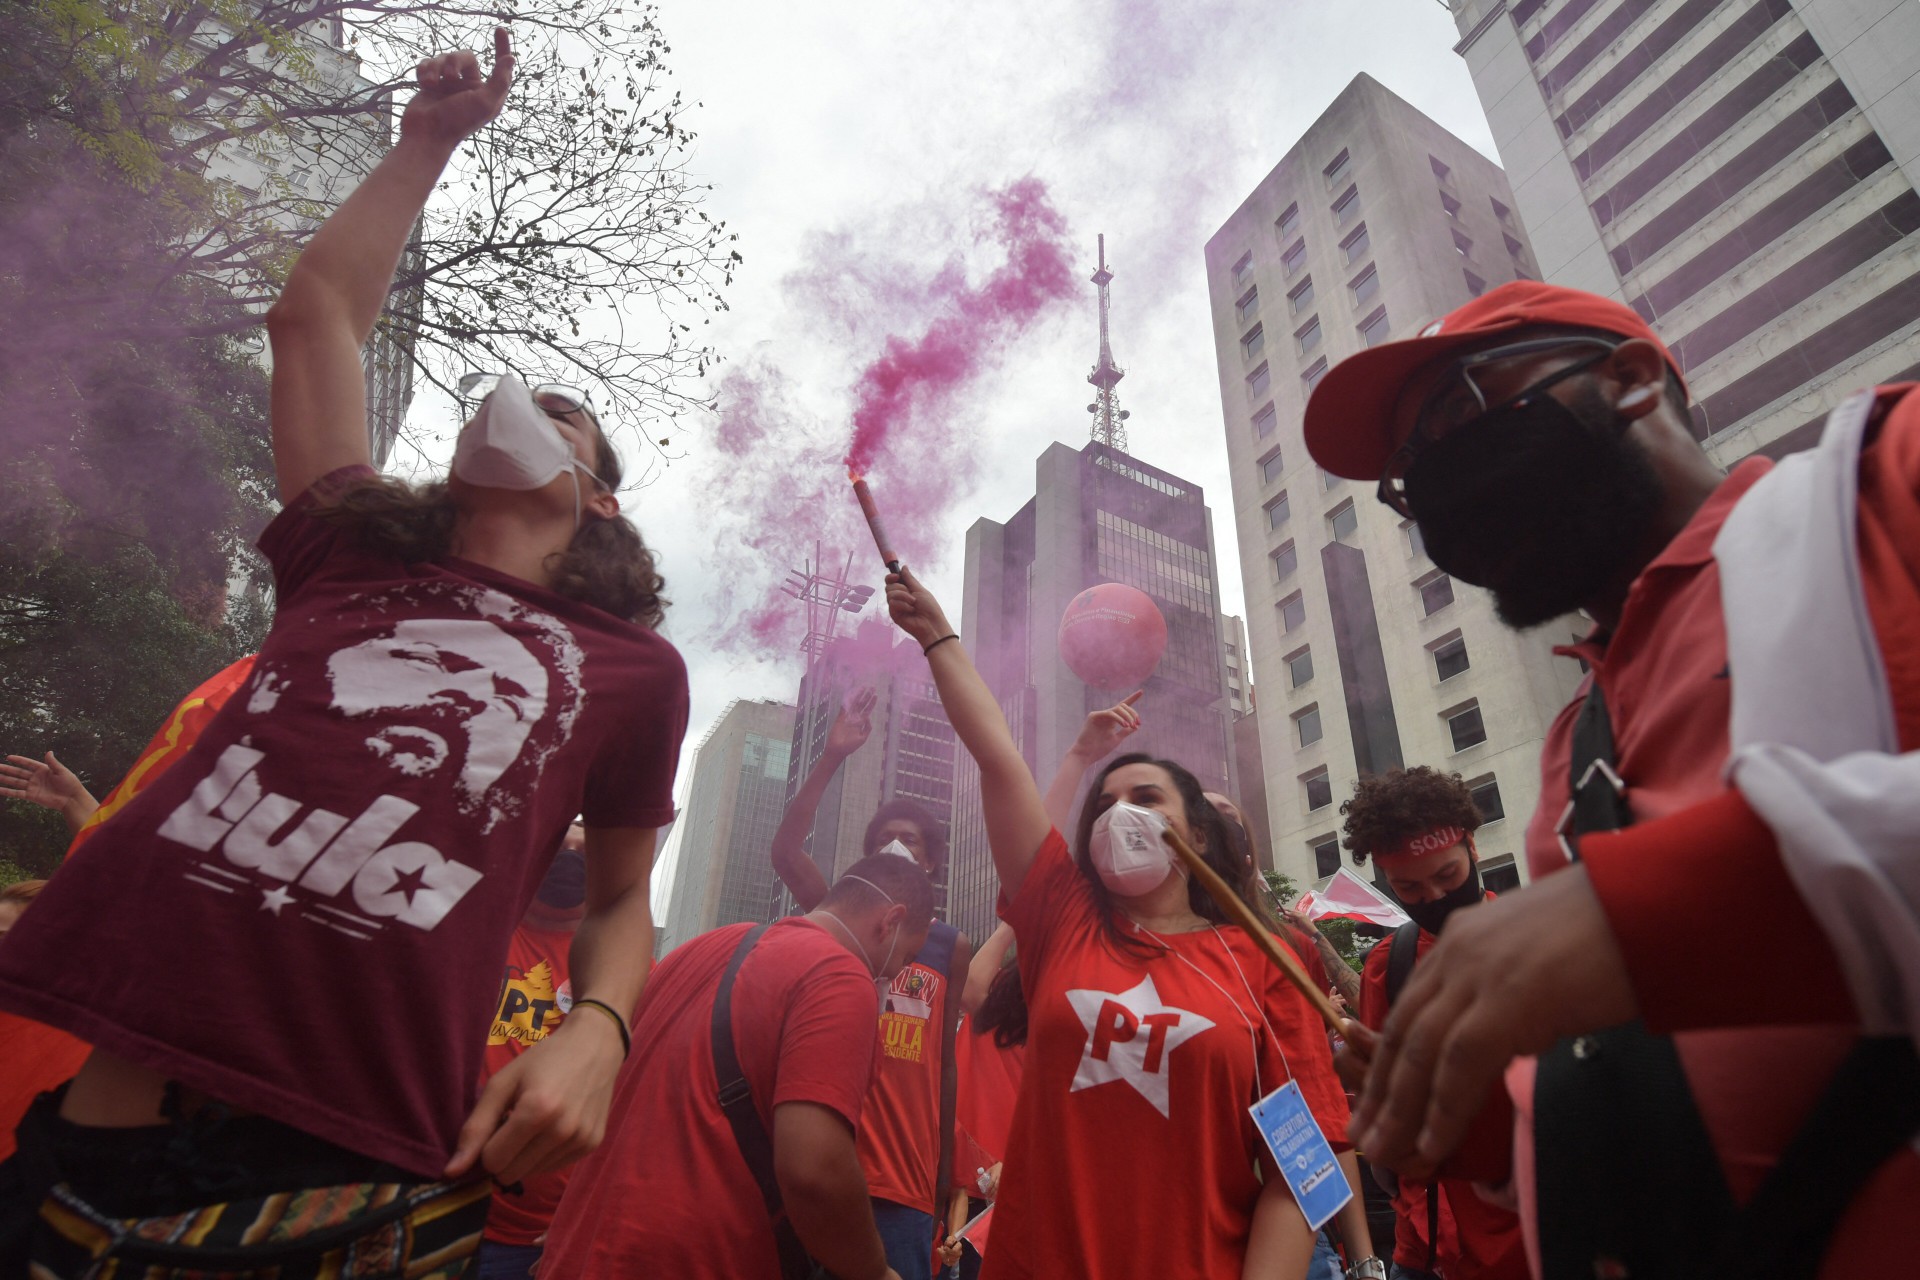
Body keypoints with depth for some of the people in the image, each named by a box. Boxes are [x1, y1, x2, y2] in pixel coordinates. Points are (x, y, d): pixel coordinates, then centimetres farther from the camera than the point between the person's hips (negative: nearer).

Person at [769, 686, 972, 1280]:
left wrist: (946, 1176, 7)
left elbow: (948, 1063, 9)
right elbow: (785, 849, -9)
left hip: (905, 1185, 0)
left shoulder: (952, 946, 7)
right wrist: (832, 757, -17)